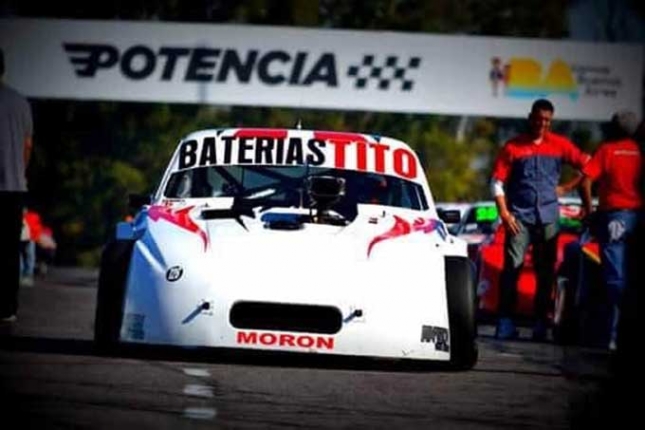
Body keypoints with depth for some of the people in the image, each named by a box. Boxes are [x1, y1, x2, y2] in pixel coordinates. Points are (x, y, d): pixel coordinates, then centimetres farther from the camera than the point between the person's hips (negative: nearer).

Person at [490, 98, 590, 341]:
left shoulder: (559, 145, 8)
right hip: (519, 217, -2)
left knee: (546, 271, 3)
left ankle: (540, 325, 7)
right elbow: (497, 182, 2)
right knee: (512, 266, -9)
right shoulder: (513, 147, 4)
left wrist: (567, 188, 5)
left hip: (548, 217, 2)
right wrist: (504, 213, -6)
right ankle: (505, 324, -9)